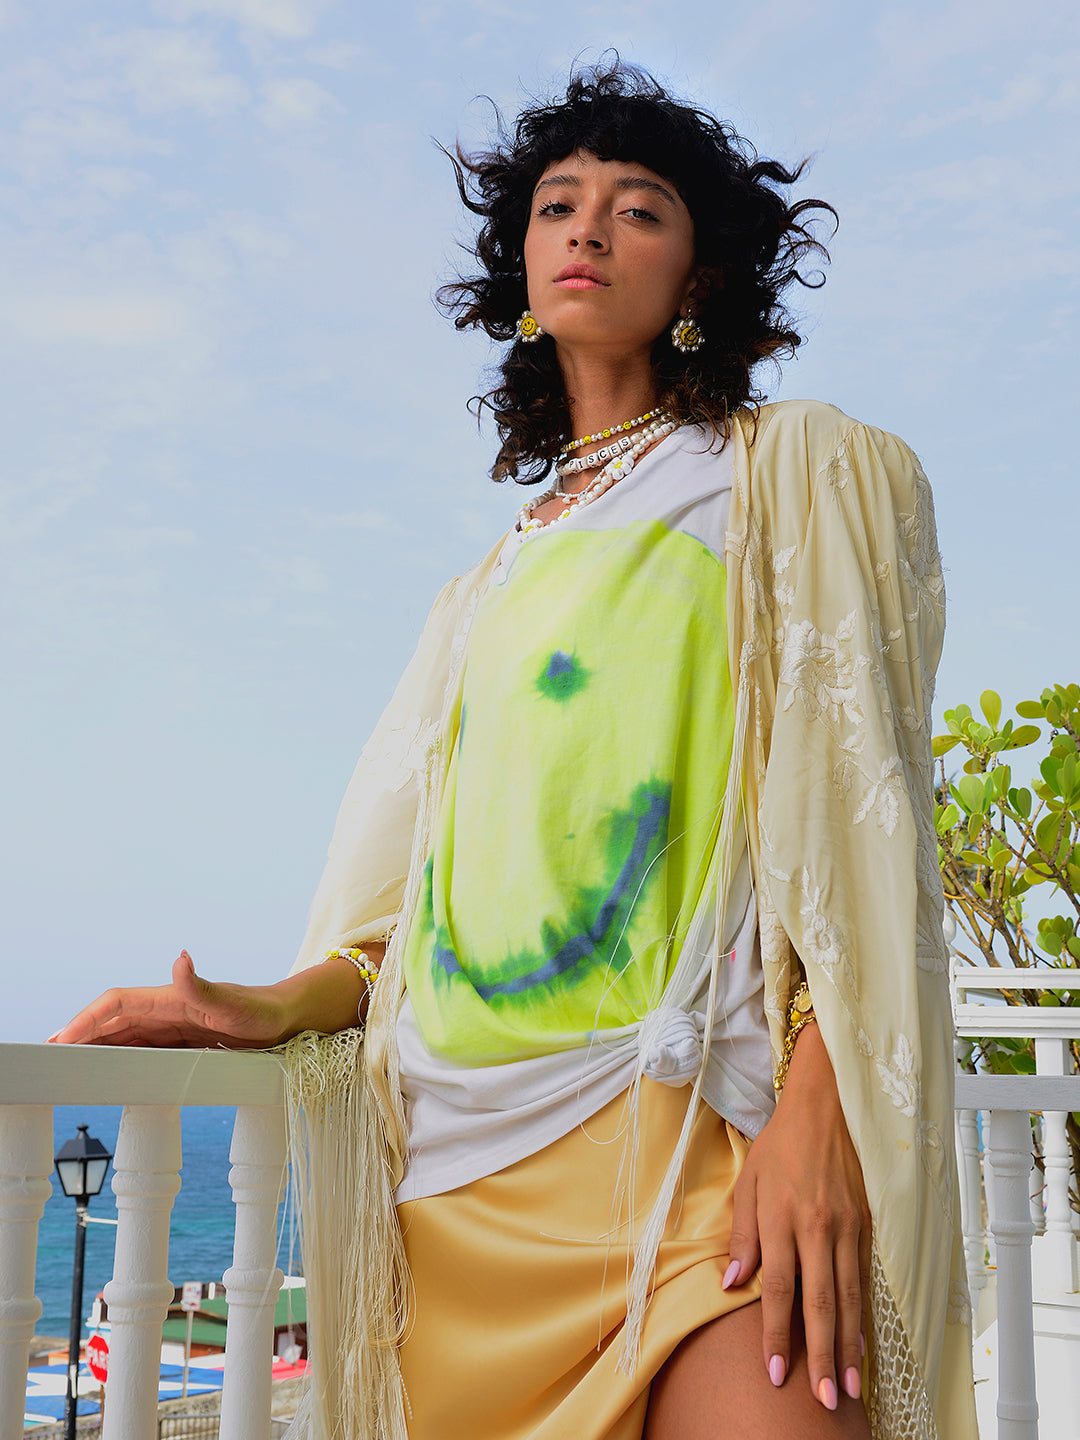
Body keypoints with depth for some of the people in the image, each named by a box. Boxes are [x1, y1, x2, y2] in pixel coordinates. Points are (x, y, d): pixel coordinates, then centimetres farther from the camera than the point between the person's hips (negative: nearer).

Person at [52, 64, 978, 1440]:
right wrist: (275, 1009, 1)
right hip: (461, 1147, 5)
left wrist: (820, 1115, -16)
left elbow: (857, 800, -4)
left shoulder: (795, 474, 9)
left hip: (689, 1117, -4)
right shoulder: (489, 586, 23)